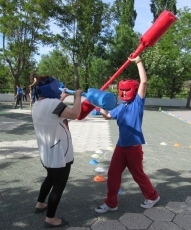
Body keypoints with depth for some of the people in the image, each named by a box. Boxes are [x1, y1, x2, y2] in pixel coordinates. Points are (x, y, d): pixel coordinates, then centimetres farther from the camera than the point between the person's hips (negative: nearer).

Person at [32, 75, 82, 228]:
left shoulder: (38, 105, 7)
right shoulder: (51, 103, -24)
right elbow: (74, 114, -32)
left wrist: (62, 98, 22)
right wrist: (77, 96, -17)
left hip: (47, 153, 10)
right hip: (59, 154, -10)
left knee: (51, 178, 30)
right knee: (59, 185, 7)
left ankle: (40, 204, 47)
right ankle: (50, 219, 20)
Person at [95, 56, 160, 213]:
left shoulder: (138, 102, -5)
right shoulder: (120, 107, 12)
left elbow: (144, 81, -17)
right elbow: (107, 115, 26)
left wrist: (138, 61, -16)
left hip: (134, 146, -6)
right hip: (121, 146, 6)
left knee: (138, 174, 10)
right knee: (113, 174, 9)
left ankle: (153, 196, 36)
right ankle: (111, 203, 24)